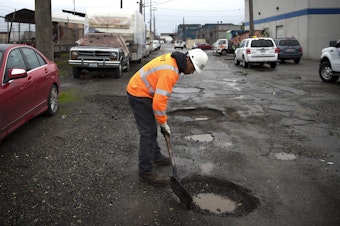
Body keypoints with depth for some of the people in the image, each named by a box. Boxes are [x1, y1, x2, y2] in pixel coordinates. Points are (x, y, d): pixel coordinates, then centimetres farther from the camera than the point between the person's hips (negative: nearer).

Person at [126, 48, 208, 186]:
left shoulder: (172, 59, 3)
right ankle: (146, 171, -2)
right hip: (139, 95, -10)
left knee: (151, 128, 20)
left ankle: (156, 157, 36)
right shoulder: (170, 72, -28)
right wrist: (164, 124, -18)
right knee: (148, 132, -8)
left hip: (138, 90, 10)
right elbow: (159, 101, -30)